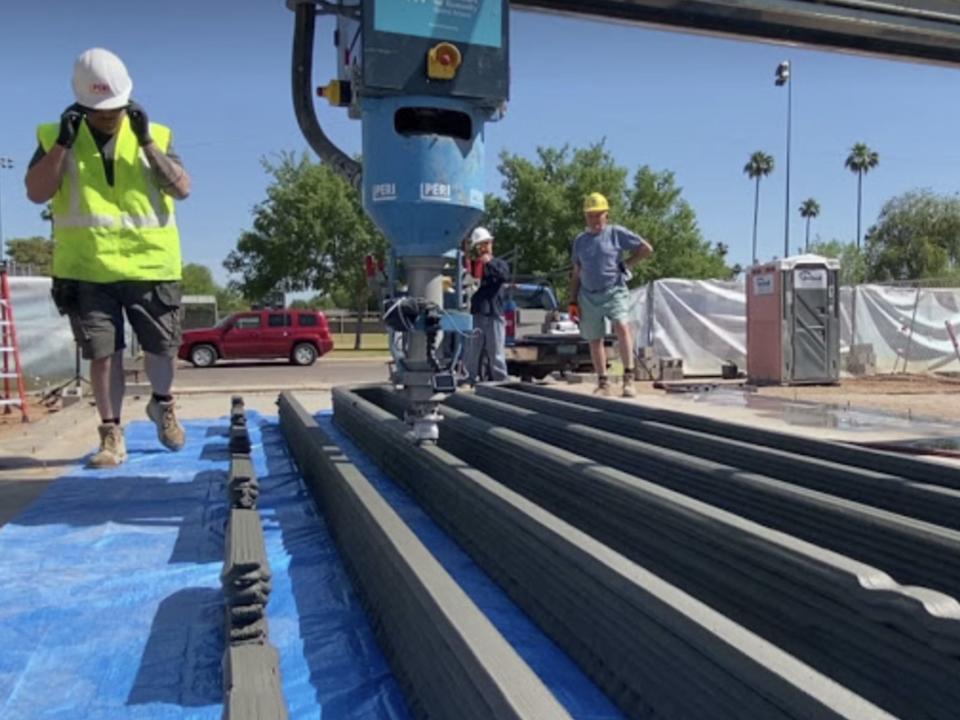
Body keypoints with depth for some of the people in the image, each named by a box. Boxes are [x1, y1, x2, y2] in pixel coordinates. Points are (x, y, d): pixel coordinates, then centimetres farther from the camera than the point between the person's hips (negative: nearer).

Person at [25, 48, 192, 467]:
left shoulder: (154, 135, 6)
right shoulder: (57, 137, 6)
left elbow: (182, 189, -4)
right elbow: (36, 193, -4)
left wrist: (147, 143, -13)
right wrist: (62, 143, -12)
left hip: (150, 265, 0)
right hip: (86, 268, 0)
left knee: (161, 346, 10)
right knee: (103, 353, 1)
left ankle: (162, 405, 36)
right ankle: (111, 435, 12)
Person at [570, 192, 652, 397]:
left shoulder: (616, 233, 1)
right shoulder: (580, 240, 13)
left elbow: (647, 249, 3)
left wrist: (625, 265, -2)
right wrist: (573, 301, 9)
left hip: (614, 292, -4)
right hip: (588, 296, 5)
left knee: (622, 326, -27)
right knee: (594, 340, 7)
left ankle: (628, 378, -26)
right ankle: (603, 384, 17)